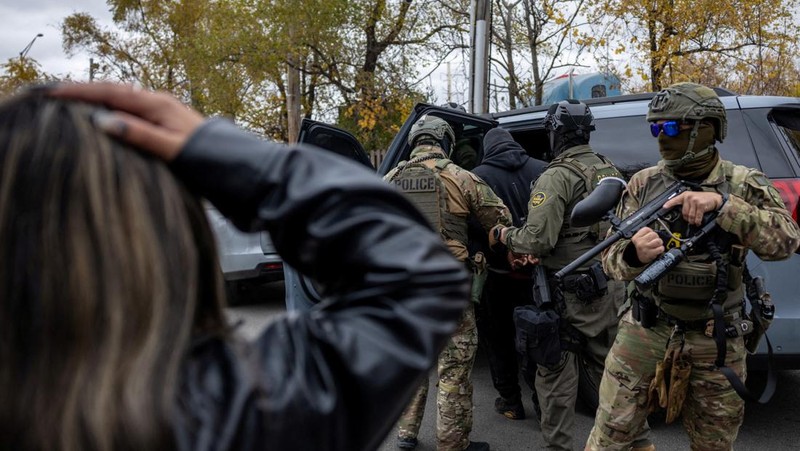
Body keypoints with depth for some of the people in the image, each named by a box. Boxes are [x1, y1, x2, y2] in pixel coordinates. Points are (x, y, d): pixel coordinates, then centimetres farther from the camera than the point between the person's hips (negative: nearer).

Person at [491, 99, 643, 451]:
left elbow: (537, 239, -23)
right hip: (609, 287, 8)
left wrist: (506, 236, -2)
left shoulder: (558, 176, -16)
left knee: (556, 376, 3)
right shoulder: (609, 171, 9)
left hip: (569, 293, -8)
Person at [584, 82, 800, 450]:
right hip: (645, 332, 0)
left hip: (716, 342, 0)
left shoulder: (743, 184, -5)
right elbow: (611, 257, -4)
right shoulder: (643, 184, -1)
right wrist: (633, 256, -27)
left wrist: (721, 204, -32)